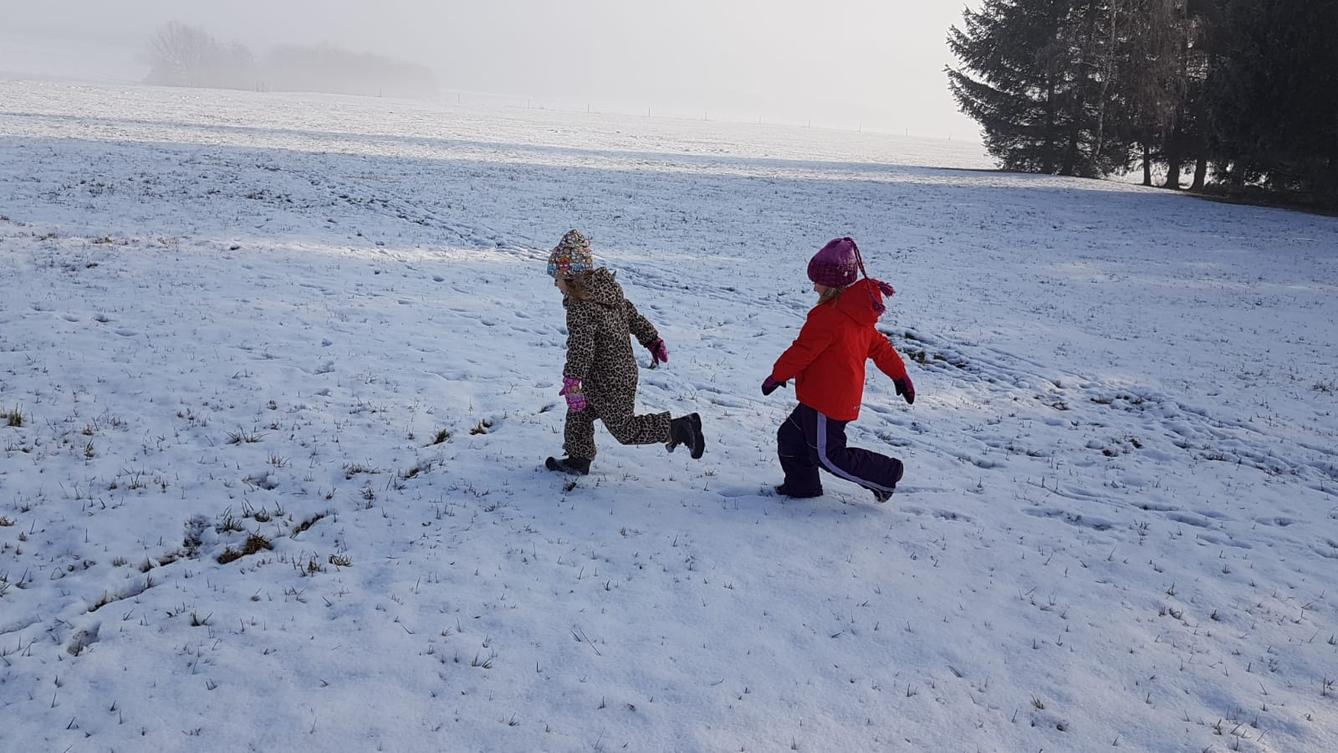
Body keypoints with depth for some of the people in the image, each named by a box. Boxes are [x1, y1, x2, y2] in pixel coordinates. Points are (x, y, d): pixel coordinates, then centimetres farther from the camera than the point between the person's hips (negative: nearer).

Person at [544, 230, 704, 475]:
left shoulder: (580, 307, -25)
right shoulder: (609, 290, 4)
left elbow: (581, 347, -32)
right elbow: (634, 317, 12)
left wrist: (572, 382, -33)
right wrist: (653, 341, 22)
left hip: (607, 383, -10)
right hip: (624, 370, 10)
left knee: (624, 429, 4)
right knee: (578, 415, 20)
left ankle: (680, 428, 3)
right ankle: (578, 459, 32)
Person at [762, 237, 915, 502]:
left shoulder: (828, 316, -23)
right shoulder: (857, 314, 8)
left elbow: (802, 351, -19)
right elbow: (879, 346, 17)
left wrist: (777, 375, -5)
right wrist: (900, 375, 27)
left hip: (827, 400, -10)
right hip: (845, 397, 10)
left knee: (828, 455, 0)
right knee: (790, 438, 17)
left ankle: (885, 474, 9)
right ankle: (802, 484, 30)